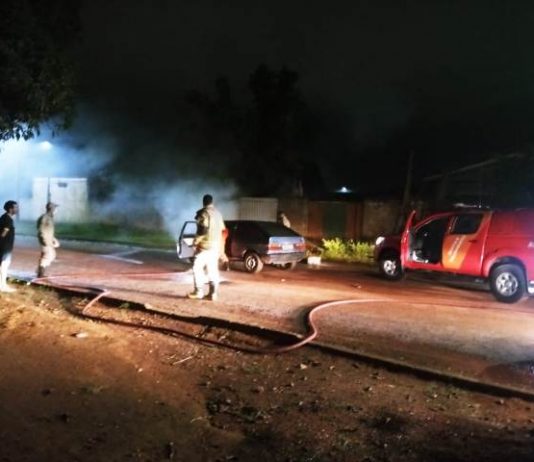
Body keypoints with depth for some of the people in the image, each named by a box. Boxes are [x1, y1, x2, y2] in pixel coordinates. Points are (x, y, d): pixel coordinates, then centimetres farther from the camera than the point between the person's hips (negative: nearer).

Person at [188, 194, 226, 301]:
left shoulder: (204, 213, -11)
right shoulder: (218, 213, 14)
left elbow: (203, 230, -19)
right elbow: (221, 228, 19)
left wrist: (196, 241, -9)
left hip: (205, 245, -8)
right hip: (216, 246, 8)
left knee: (197, 268, -1)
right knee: (213, 270, 7)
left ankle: (198, 291, -3)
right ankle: (213, 293, 4)